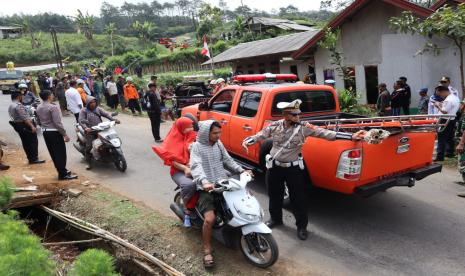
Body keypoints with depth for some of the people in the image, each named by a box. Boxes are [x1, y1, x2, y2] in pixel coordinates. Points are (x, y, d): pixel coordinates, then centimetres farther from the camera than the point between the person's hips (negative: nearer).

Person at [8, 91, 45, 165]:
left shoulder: (10, 106, 14)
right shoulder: (18, 105, -18)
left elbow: (14, 117, 18)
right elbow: (24, 117, -26)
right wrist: (32, 126, -31)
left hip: (17, 125, 10)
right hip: (24, 125, -10)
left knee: (26, 142, 14)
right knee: (33, 141, -4)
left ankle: (30, 158, 19)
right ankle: (34, 159, -3)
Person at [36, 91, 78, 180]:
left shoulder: (38, 108, 9)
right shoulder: (53, 107, -17)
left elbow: (40, 121, 14)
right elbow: (58, 123, -20)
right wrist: (65, 134, -17)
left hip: (45, 132, 9)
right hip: (54, 132, -9)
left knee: (53, 153, 13)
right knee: (61, 153, -2)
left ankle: (62, 171, 22)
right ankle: (63, 174, 1)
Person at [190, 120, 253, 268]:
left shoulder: (218, 144, 9)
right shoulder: (197, 146, -9)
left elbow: (228, 160, 15)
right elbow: (196, 166, -24)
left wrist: (241, 170, 1)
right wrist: (204, 182, -42)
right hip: (206, 187, -6)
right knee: (210, 218, -23)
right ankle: (207, 250, -2)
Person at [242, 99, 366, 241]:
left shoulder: (304, 127, -13)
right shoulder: (274, 126, -7)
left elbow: (325, 133, -17)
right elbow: (259, 136, 0)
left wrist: (351, 136, -22)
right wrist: (247, 142, -20)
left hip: (294, 169, -2)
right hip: (274, 167, 2)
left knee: (298, 198, 6)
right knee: (274, 195, 18)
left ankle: (302, 226, 26)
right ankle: (275, 218, 42)